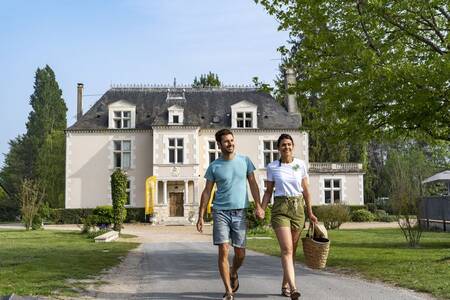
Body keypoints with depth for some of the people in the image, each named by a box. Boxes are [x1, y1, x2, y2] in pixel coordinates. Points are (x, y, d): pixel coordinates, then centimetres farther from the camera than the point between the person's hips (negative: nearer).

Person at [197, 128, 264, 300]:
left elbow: (253, 184, 6)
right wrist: (201, 216, 0)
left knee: (240, 253, 6)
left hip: (240, 212, 1)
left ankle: (233, 274, 38)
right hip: (221, 212, -1)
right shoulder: (214, 166, 2)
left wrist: (258, 206, -6)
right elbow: (207, 192, 5)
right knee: (223, 250, -9)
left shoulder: (245, 161, 6)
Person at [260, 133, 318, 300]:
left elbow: (305, 190, 10)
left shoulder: (301, 164, 5)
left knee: (292, 250, 9)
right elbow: (268, 191, 6)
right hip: (280, 208, -3)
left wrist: (310, 212, 9)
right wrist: (262, 210, -5)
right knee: (287, 249, -15)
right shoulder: (272, 167, 1)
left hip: (298, 208, 3)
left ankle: (285, 285, 23)